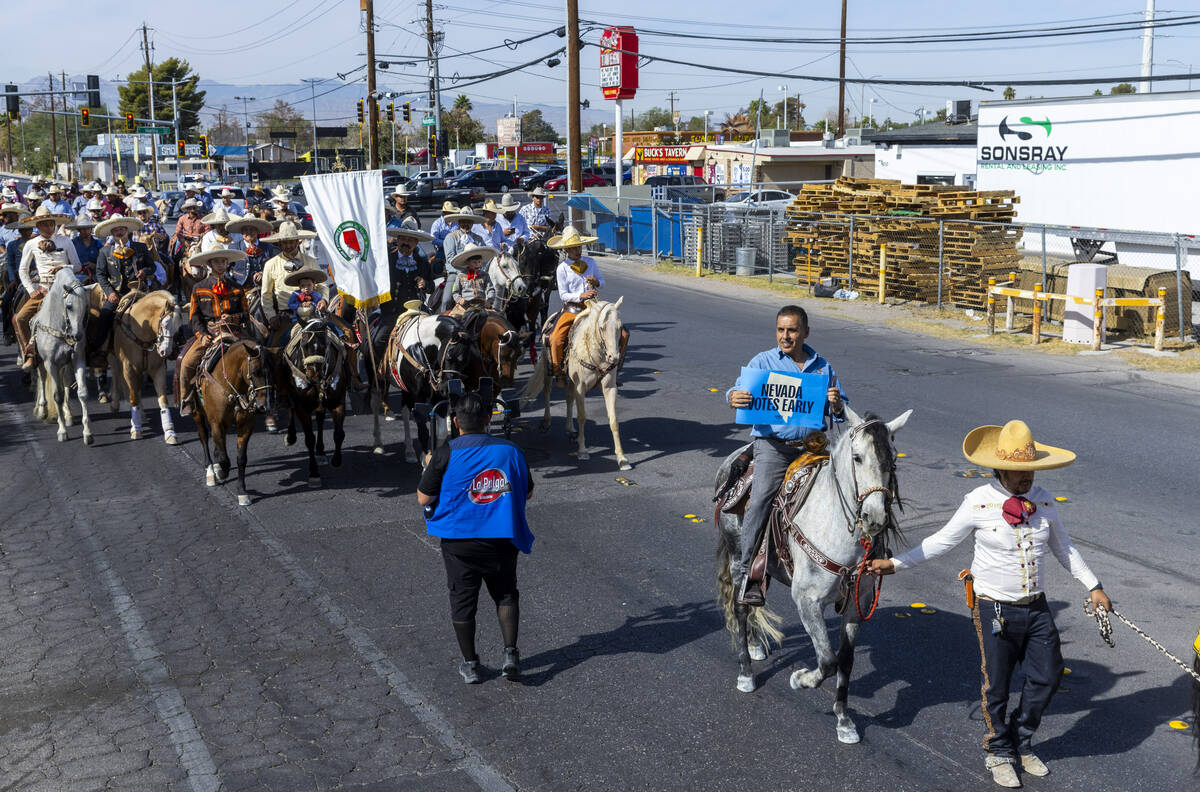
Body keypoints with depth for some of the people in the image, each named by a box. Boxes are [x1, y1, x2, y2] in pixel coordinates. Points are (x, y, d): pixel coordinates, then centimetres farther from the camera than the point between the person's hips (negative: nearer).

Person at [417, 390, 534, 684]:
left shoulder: (446, 454, -12)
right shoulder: (511, 451, -3)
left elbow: (423, 498, -6)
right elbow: (527, 492, 10)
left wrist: (430, 468, 10)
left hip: (460, 541, -2)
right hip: (502, 539, 2)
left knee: (462, 600, 13)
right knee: (506, 594, 20)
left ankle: (470, 664, 22)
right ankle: (510, 654, 9)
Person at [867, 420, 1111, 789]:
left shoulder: (1043, 501, -1)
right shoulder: (979, 503, -14)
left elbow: (1063, 548, 14)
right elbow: (941, 541, -4)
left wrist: (1094, 586, 15)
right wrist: (896, 563, -5)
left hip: (1036, 607, 4)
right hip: (994, 609, -4)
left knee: (1047, 677, 10)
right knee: (996, 686, 8)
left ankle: (1020, 742, 34)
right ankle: (999, 753, 31)